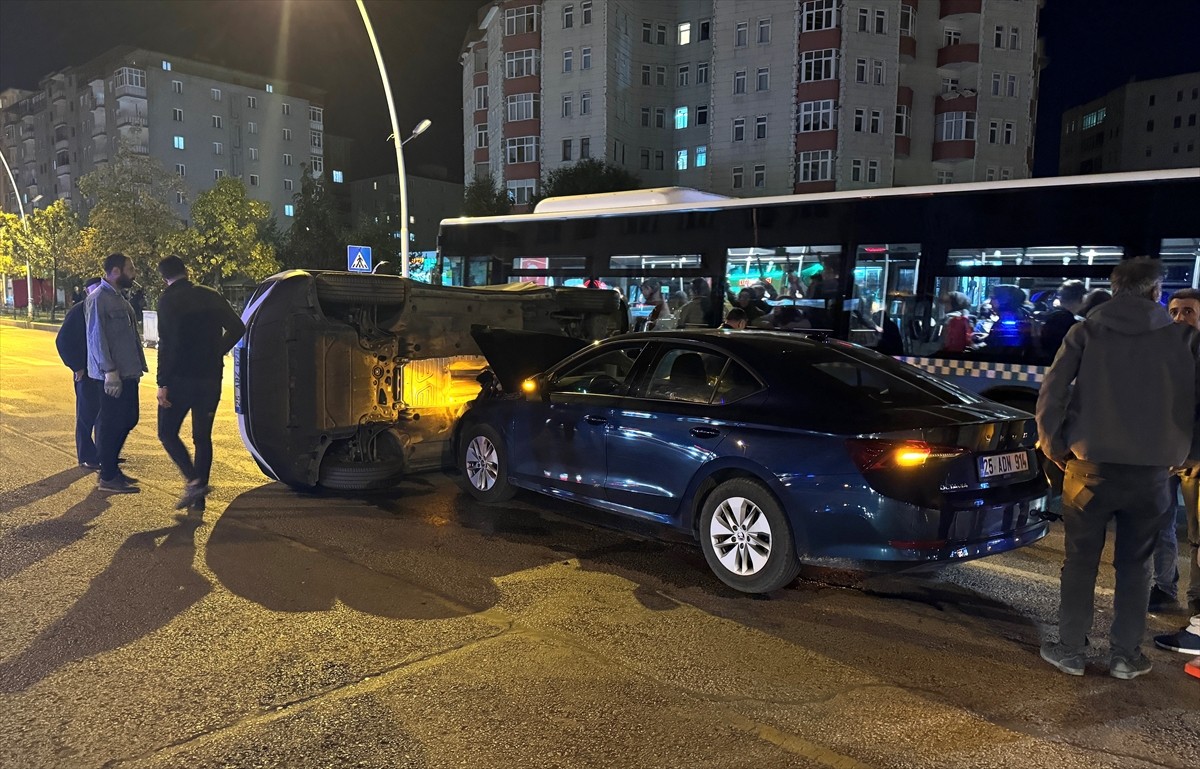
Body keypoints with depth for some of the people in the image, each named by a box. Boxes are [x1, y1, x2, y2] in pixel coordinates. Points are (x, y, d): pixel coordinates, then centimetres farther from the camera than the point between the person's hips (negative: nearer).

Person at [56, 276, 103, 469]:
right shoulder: (79, 311, -9)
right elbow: (63, 341, -10)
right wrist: (76, 366, -12)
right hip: (87, 372, -6)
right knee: (87, 415, 2)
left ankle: (103, 454, 22)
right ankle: (86, 457, 12)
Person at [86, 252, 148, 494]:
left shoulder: (119, 298, 17)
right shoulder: (98, 299, -12)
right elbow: (96, 338, -18)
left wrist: (138, 366, 16)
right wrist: (109, 371, -21)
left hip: (128, 372, 9)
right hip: (113, 375, -9)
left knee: (127, 420, 15)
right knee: (111, 424, -2)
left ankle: (111, 468, 27)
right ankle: (107, 478, 7)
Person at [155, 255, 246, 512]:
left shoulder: (168, 301, -8)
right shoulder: (210, 296, 6)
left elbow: (167, 344, -16)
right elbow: (237, 328, 8)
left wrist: (163, 383, -14)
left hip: (181, 377, -5)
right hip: (210, 378, 5)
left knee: (167, 433, 8)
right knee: (202, 437, 12)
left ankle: (193, 480, -10)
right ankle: (198, 496, 14)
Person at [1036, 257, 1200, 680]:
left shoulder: (1085, 333, -1)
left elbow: (1051, 395, -5)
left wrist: (1056, 449, 7)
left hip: (1091, 467, -1)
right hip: (1151, 472, 1)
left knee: (1080, 562, 11)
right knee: (1134, 565, 14)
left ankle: (1071, 650, 16)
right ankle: (1126, 656, 20)